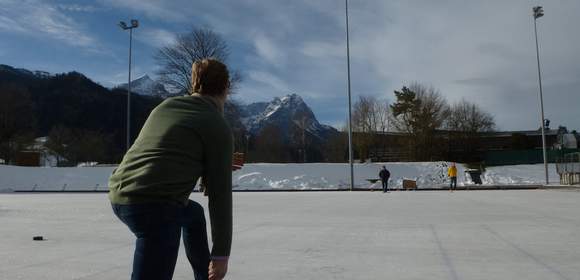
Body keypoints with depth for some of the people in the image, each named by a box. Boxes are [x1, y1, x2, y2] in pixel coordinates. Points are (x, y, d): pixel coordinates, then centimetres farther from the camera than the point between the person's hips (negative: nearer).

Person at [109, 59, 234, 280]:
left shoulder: (166, 105, 15)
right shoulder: (219, 128, -4)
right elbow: (220, 196, -4)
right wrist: (221, 254, 4)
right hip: (155, 207, -9)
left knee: (194, 214, 31)